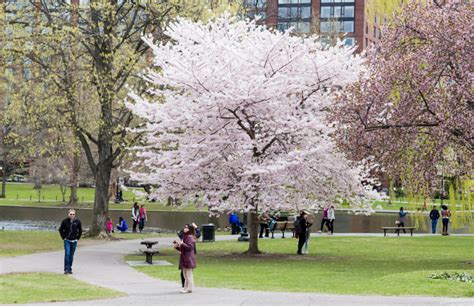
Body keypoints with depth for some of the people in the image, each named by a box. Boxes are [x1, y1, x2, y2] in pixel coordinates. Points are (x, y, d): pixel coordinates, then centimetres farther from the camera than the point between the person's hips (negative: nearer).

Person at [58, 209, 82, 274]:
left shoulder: (77, 221, -2)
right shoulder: (65, 221, -6)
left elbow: (80, 231, 10)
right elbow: (61, 230, 7)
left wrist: (78, 238, 4)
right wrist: (64, 237, 1)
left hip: (74, 241, 2)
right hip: (67, 241, -2)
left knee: (71, 255, 7)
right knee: (67, 254, -12)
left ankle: (70, 269, 16)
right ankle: (66, 269, -11)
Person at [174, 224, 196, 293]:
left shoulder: (190, 237, -11)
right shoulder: (184, 237, 17)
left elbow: (190, 247, -21)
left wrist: (182, 244, -25)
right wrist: (176, 246, 7)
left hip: (188, 258, -10)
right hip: (184, 258, 10)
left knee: (188, 274, -6)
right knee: (185, 274, 13)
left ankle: (189, 288, -4)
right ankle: (186, 287, 18)